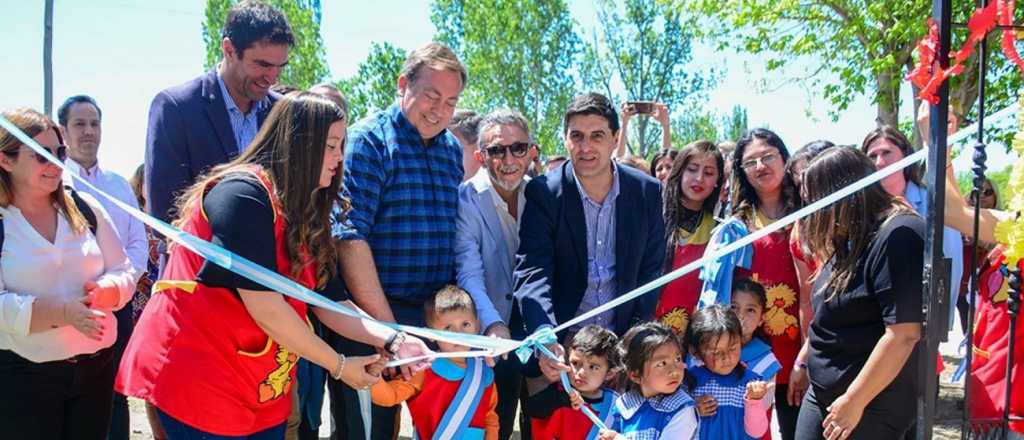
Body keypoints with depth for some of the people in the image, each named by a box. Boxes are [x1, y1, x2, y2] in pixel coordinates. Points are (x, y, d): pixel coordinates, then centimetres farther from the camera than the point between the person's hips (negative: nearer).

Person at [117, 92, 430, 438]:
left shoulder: (304, 214, 9)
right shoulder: (243, 193, -18)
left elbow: (328, 303, 4)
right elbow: (265, 307, -23)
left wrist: (392, 339, -10)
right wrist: (339, 366, -14)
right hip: (200, 382, -8)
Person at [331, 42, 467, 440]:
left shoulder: (452, 149, 11)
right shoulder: (369, 141, -10)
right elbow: (350, 238, -18)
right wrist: (389, 329, -19)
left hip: (438, 318, 6)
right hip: (372, 317, -6)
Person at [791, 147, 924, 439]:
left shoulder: (898, 236, -20)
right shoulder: (851, 238, 9)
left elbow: (903, 335, -25)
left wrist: (855, 401, -21)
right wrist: (802, 361, 21)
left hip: (872, 406, -8)